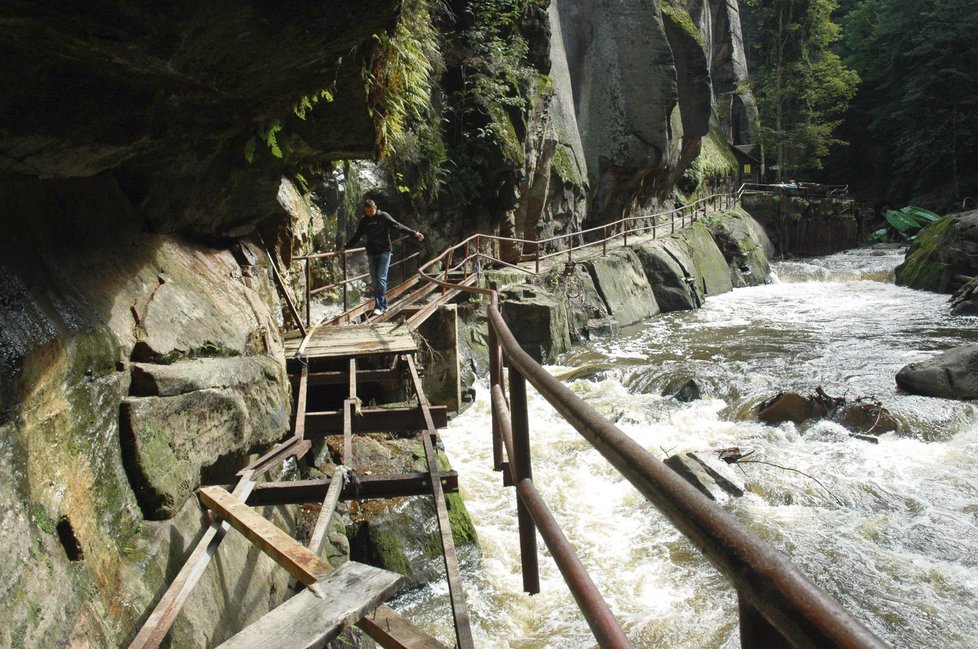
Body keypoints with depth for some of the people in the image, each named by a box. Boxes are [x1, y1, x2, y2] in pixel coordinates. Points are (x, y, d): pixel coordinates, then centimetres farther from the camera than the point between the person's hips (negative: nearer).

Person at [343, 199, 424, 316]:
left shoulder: (383, 216, -4)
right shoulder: (363, 220, 8)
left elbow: (398, 226, -6)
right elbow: (357, 236, 18)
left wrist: (414, 233, -13)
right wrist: (346, 247, 21)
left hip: (384, 252, -4)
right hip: (371, 253, 5)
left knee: (381, 279, -10)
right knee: (375, 281, 5)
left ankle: (379, 306, -10)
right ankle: (383, 304, 14)